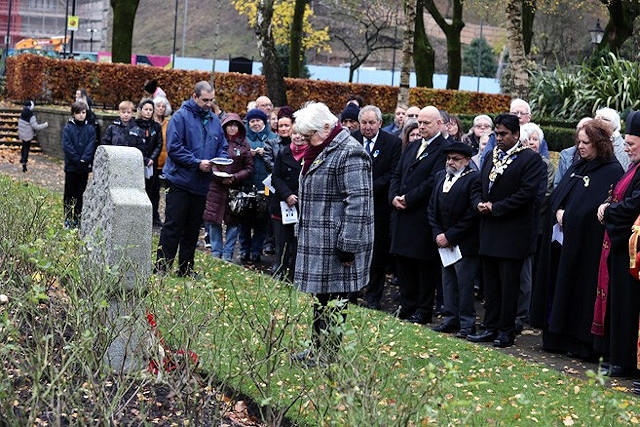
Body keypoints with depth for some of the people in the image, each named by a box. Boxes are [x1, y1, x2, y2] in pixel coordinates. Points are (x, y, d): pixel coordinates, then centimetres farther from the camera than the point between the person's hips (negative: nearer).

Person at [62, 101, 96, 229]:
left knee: (80, 194, 7)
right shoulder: (68, 128, -1)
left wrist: (84, 160, -16)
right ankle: (68, 219, 10)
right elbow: (67, 146, -9)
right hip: (71, 166, -2)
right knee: (69, 194, 5)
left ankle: (77, 219, 13)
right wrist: (78, 160, -16)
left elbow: (91, 146, -2)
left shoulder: (90, 129, 5)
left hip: (84, 167, 2)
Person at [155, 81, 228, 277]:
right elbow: (174, 147, -16)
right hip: (181, 181, -6)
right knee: (173, 226, -5)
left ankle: (186, 268, 20)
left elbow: (223, 147, 17)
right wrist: (197, 163, -19)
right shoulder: (181, 117, -8)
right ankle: (161, 267, -1)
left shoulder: (214, 121, 11)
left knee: (193, 229, 13)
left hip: (202, 185, 6)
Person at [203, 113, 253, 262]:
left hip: (235, 188, 1)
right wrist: (219, 177, -12)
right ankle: (216, 251, 11)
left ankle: (228, 253, 11)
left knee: (233, 222, 2)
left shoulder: (244, 145, 5)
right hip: (215, 187, -1)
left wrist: (234, 177, -11)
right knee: (213, 220, -1)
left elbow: (249, 169, 4)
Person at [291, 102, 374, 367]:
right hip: (318, 243, 10)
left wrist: (348, 245, -23)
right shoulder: (320, 151, 16)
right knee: (320, 295, 16)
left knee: (332, 298, -2)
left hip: (335, 244, -10)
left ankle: (328, 355, 6)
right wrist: (304, 234, 23)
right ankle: (318, 348, 26)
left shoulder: (349, 153, -17)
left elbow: (358, 202, -22)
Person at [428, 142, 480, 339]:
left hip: (464, 244, -7)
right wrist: (438, 234, 1)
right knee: (448, 281, 12)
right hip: (444, 241, 7)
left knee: (464, 283, -4)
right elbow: (433, 208, 14)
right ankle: (451, 319, 21)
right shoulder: (440, 177, 12)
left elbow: (472, 214, -15)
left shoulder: (474, 179, -11)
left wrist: (450, 236, -13)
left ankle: (467, 324, 3)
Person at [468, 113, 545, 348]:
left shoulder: (530, 159, -7)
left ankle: (506, 331, 4)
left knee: (508, 284, -2)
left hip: (512, 233, -7)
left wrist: (495, 207, -15)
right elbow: (477, 186, 21)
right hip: (489, 231, 7)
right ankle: (491, 328, 17)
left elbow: (527, 193, -17)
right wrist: (479, 203, -2)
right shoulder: (491, 157, 16)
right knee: (490, 283, 11)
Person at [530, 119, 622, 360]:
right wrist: (559, 212, -7)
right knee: (559, 287, 10)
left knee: (581, 291, -4)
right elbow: (558, 195, 13)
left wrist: (569, 216, -16)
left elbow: (598, 207, -17)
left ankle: (582, 345, 2)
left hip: (587, 245, -8)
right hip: (563, 238, 8)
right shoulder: (578, 167, 16)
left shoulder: (612, 171, -9)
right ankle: (558, 338, 17)